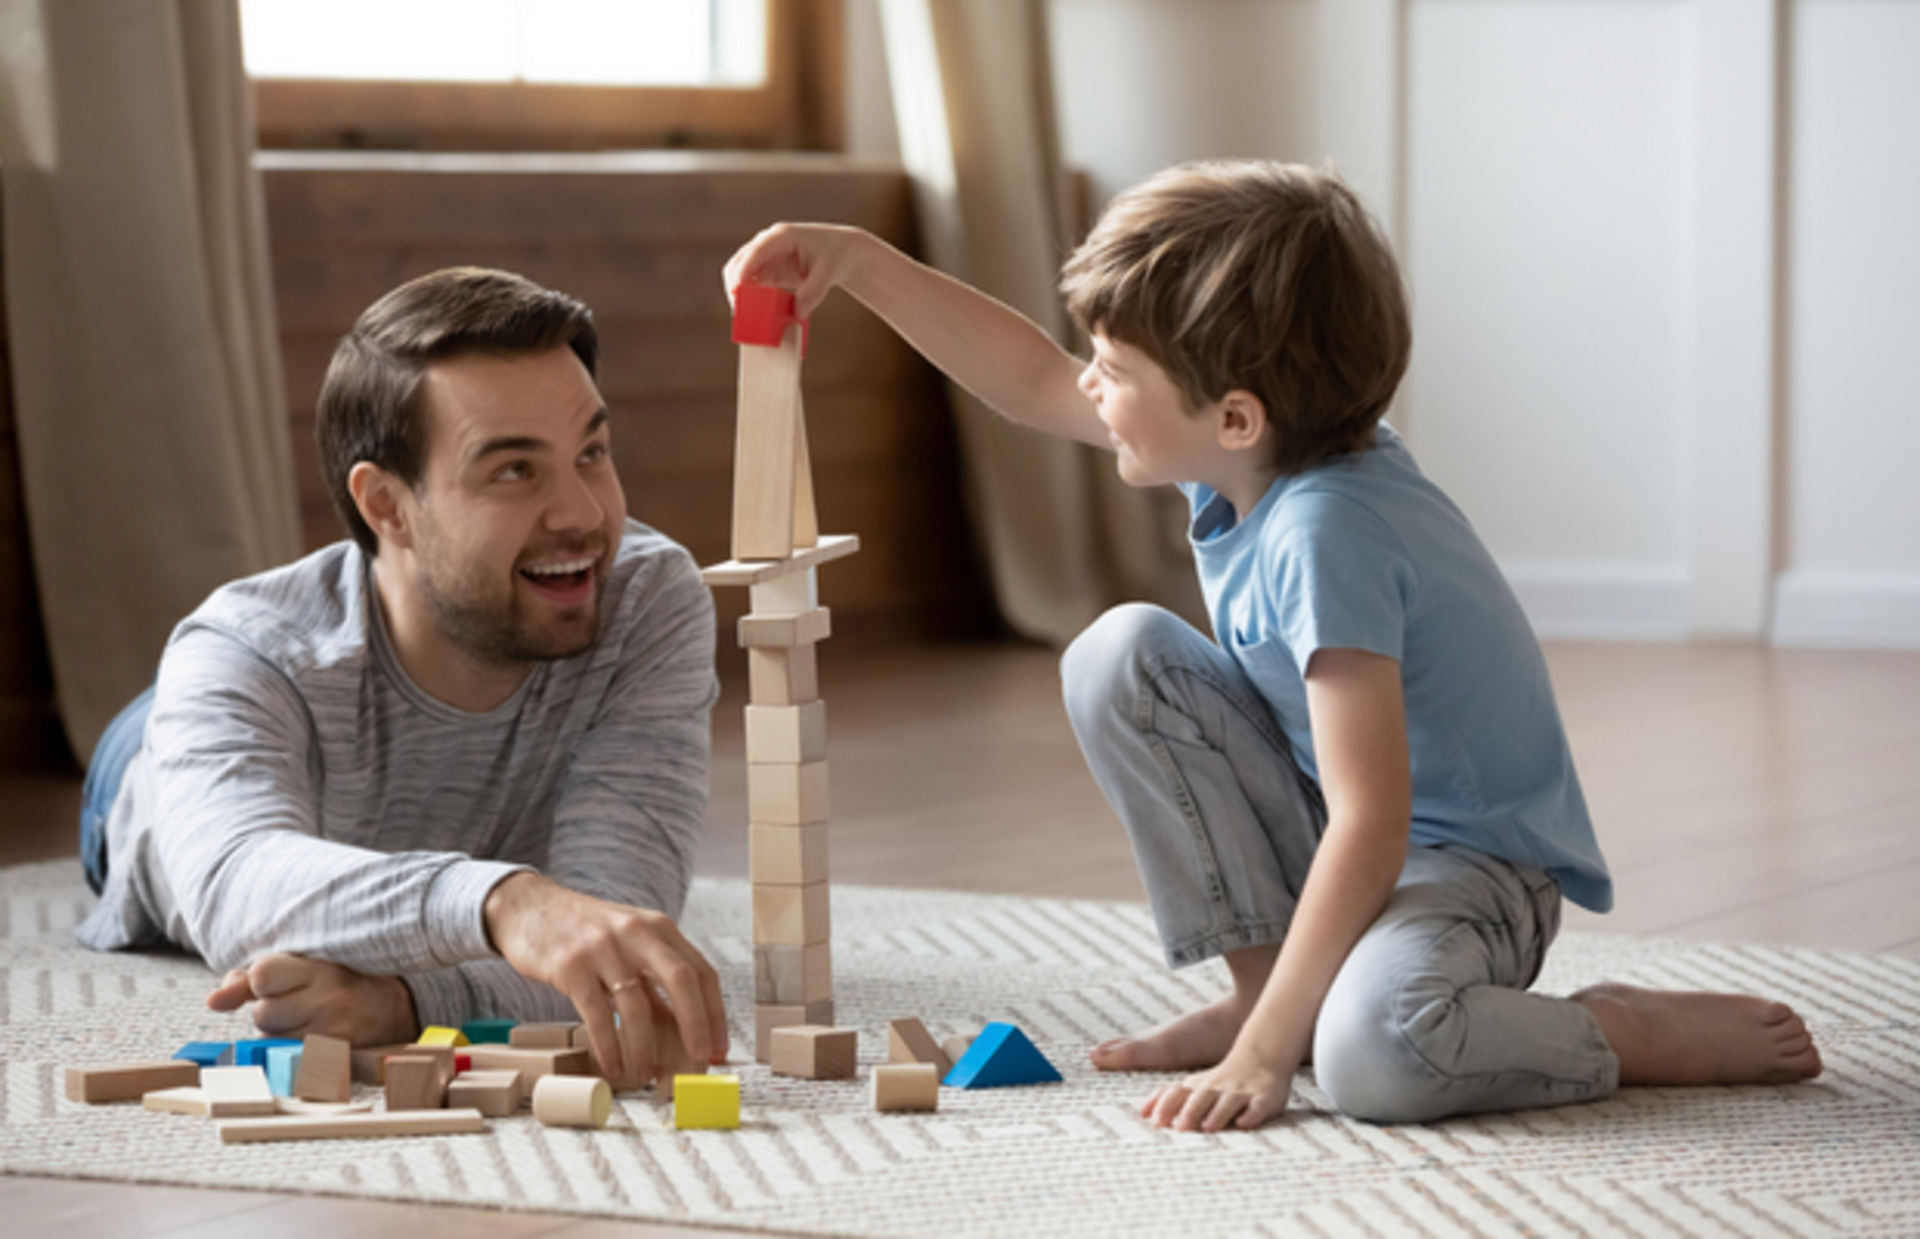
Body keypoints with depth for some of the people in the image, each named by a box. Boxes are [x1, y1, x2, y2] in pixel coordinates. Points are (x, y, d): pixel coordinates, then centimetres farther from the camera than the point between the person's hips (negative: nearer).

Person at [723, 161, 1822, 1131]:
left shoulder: (1323, 533, -31)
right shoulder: (1256, 441, -5)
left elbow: (1370, 824, -34)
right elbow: (1030, 383, 12)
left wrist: (1265, 1053, -31)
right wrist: (856, 259, 6)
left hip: (1474, 867, -9)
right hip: (1337, 843, 9)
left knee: (1374, 1049, -40)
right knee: (1120, 658, -5)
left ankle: (1654, 1034, -11)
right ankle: (1264, 981, 3)